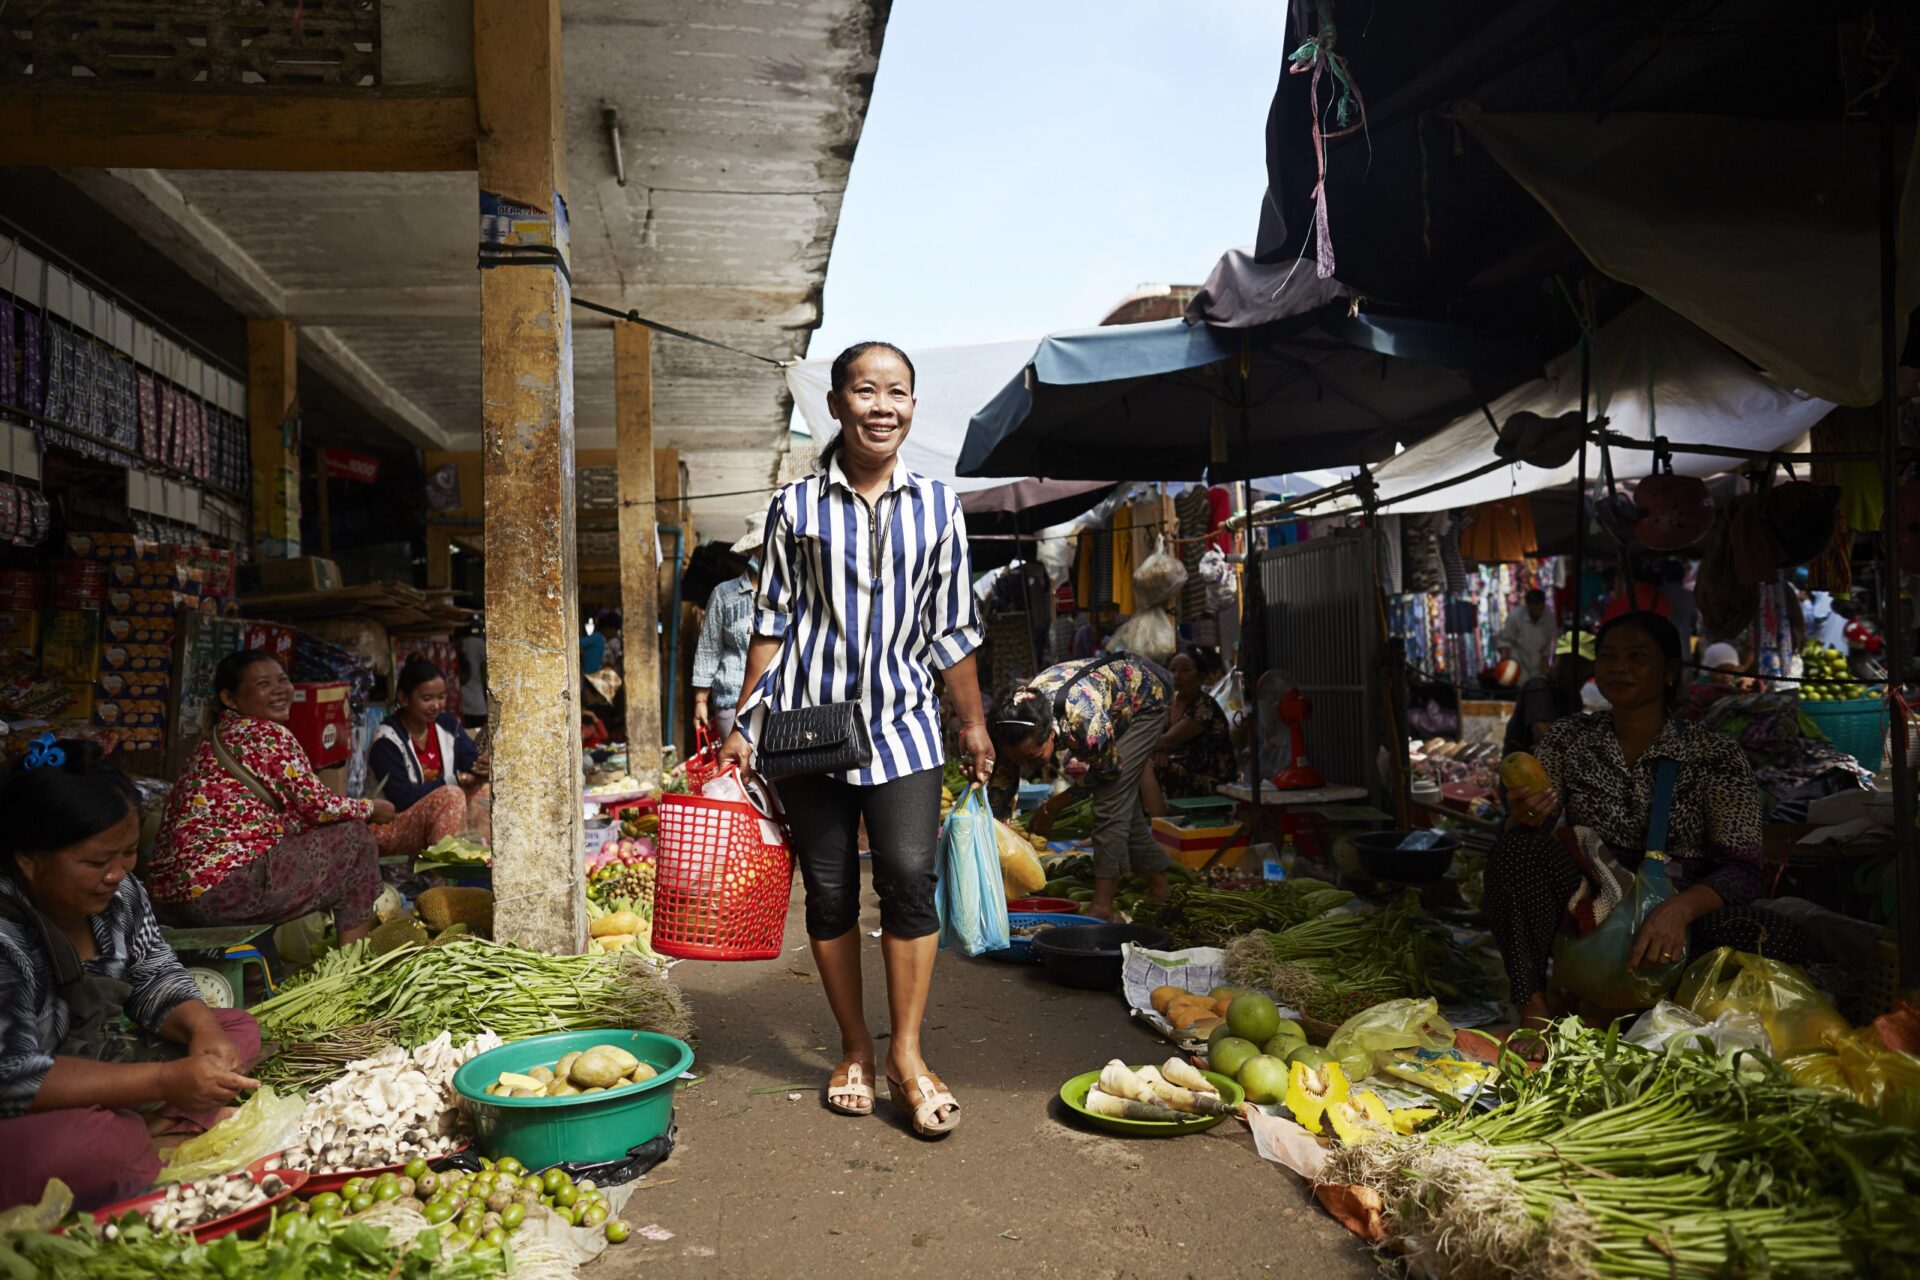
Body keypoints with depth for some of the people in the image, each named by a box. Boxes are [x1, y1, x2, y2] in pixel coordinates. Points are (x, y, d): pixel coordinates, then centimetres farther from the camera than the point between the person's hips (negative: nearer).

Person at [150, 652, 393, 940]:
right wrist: (371, 808, 12)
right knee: (355, 837, 3)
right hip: (225, 888, -9)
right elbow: (319, 806, -6)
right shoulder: (270, 734, -6)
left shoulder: (218, 737, 20)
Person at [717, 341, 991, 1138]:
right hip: (809, 720, 0)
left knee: (910, 876, -11)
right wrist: (743, 725, 3)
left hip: (901, 721, 0)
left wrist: (973, 722, 12)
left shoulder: (938, 506, 5)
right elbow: (771, 624, 6)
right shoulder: (794, 508, 2)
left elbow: (952, 629, 10)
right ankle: (854, 1050, 21)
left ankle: (906, 1055, 1)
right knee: (829, 891, 5)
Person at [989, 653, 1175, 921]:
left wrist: (1052, 808, -14)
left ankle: (1102, 903, -13)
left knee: (1112, 797, -16)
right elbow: (1004, 785, -11)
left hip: (1148, 696, -7)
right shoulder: (1017, 720, -26)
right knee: (1122, 798, 11)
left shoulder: (1086, 722, -44)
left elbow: (1108, 771, -22)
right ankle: (1157, 880, 28)